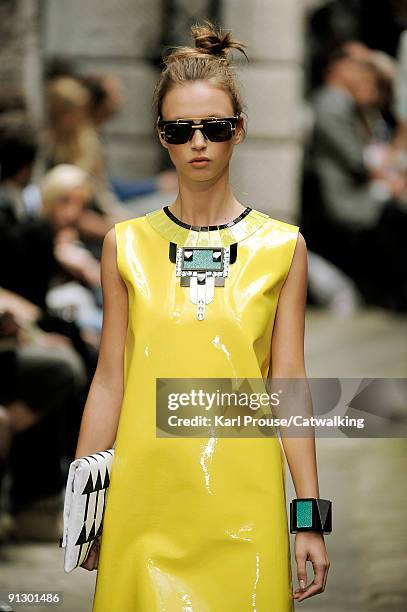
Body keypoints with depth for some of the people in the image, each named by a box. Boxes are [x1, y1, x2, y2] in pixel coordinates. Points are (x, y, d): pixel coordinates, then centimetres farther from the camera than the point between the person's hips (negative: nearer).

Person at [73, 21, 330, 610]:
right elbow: (109, 379, 8)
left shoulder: (282, 247, 4)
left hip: (241, 498, -1)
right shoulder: (127, 245, 6)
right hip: (144, 493, 1)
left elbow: (289, 383, 4)